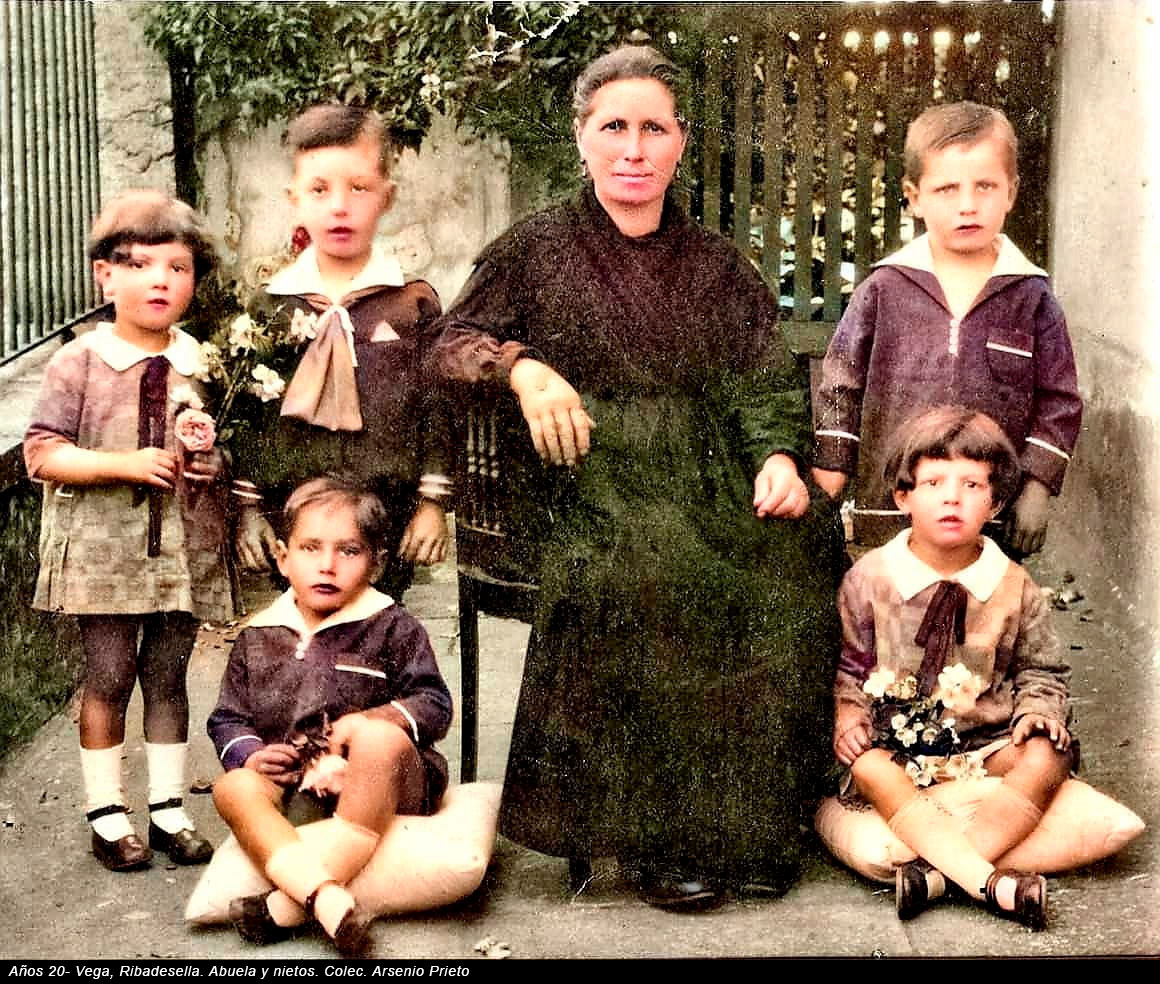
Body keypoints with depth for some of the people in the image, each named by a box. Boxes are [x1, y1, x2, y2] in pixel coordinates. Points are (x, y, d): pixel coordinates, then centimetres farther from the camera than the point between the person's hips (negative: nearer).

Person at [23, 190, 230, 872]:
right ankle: (107, 813, 19)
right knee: (110, 678, 4)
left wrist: (214, 455, -10)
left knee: (167, 677, 11)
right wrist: (126, 463, -19)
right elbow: (42, 454, -9)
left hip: (183, 548, 3)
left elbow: (225, 455, 14)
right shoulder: (79, 363, -6)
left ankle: (169, 810, 23)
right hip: (106, 549, -3)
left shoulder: (202, 366, 3)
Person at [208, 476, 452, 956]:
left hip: (374, 789, -3)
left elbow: (434, 703, -2)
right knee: (233, 788, -27)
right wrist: (249, 753, -5)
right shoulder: (259, 637, 13)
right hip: (293, 787, 3)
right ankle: (330, 902, -47)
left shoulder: (391, 628, 2)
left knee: (380, 739, -36)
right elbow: (227, 717, 17)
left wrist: (372, 720, -20)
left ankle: (289, 904, -37)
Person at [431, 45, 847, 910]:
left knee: (803, 540, -25)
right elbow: (450, 344, 2)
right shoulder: (536, 251, 12)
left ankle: (755, 821, -16)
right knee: (644, 573, -34)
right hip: (583, 479, -3)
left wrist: (780, 456, -14)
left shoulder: (719, 266, 18)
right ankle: (656, 833, -23)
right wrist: (523, 366, -18)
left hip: (704, 477, 3)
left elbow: (763, 380, 7)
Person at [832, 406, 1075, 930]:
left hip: (987, 740, 1)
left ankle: (936, 870, -37)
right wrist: (849, 713, -11)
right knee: (869, 770, -33)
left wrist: (1038, 709, -8)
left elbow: (1039, 669, 12)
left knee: (1046, 757, -28)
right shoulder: (869, 578, -3)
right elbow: (848, 664, 6)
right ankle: (991, 881, -42)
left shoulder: (1015, 587, 0)